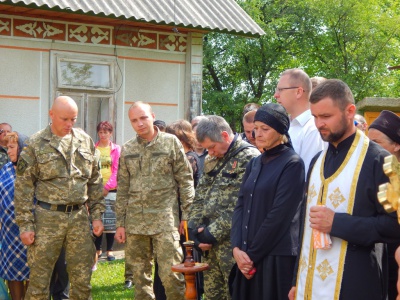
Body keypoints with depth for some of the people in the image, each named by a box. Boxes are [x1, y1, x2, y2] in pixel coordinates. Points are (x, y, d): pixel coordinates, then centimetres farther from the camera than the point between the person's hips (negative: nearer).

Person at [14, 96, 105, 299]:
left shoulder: (85, 141, 8)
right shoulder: (36, 144, -3)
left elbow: (95, 181, 13)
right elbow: (23, 187, -4)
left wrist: (97, 214, 7)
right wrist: (25, 225, -8)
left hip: (79, 217, 3)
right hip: (48, 218, -3)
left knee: (82, 279, 8)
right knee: (38, 280, 0)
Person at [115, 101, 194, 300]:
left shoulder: (171, 142, 1)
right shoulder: (127, 150, 10)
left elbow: (185, 181, 1)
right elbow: (122, 189, 13)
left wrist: (186, 215, -4)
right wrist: (120, 223, 9)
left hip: (165, 219, -4)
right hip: (135, 221, 4)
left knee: (170, 273, -8)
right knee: (140, 274, 9)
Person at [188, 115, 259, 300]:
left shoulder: (249, 158, -12)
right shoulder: (212, 160, 15)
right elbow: (200, 197, 18)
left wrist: (214, 233, -15)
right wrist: (194, 227, 3)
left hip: (232, 243, -8)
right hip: (210, 243, 8)